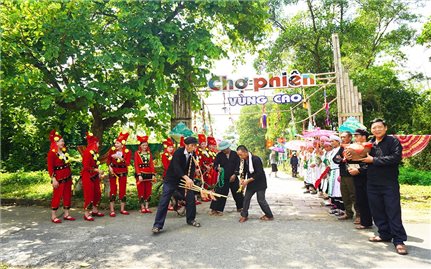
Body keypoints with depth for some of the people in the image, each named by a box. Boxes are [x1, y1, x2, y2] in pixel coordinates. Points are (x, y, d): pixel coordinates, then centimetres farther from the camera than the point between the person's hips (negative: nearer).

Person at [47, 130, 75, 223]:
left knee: (67, 196, 10)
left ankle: (66, 214, 20)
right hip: (59, 179, -7)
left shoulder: (64, 151, 9)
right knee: (57, 196, 0)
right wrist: (53, 179, -21)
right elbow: (50, 167, -16)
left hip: (67, 177, 8)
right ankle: (53, 216, 12)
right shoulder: (52, 153, -13)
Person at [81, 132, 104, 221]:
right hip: (88, 176, -9)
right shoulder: (87, 152, -17)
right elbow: (86, 166, -21)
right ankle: (86, 214, 7)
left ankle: (95, 211, 28)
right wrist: (97, 170, -19)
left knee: (97, 194, 14)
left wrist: (98, 173, 8)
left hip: (95, 176, 9)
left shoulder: (95, 152, 9)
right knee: (89, 195, -3)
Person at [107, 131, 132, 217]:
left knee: (122, 190, 5)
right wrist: (110, 167, -13)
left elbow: (127, 163, -16)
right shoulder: (112, 150, -4)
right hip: (113, 172, 0)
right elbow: (108, 160, 5)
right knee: (113, 190, -1)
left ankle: (122, 209, 17)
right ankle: (112, 210, 5)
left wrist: (119, 157, -29)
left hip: (123, 173, 0)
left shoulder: (127, 152, -7)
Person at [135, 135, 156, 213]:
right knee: (141, 191, 1)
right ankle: (142, 207, 10)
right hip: (141, 174, -4)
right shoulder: (137, 153, -1)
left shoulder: (149, 153, 10)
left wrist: (153, 174, -1)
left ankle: (147, 207, 14)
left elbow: (151, 164, 7)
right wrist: (139, 175, -16)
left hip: (149, 174, 4)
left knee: (148, 191, 6)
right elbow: (136, 165, -7)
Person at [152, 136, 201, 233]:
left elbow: (192, 169, -9)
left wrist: (189, 180, -27)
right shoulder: (178, 152, -22)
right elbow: (176, 167, -34)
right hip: (171, 179, -5)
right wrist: (186, 178, -46)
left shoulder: (193, 155, -6)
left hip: (185, 179, 5)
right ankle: (157, 225, -2)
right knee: (164, 201, -8)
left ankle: (190, 219, 25)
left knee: (191, 198, 5)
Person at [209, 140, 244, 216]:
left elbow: (238, 165, -2)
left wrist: (234, 174, -10)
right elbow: (215, 164, 0)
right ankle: (215, 209, 4)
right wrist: (217, 168, -23)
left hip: (233, 177, 1)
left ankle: (240, 207, 30)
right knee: (219, 193, -5)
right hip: (223, 178, -1)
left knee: (237, 193, 11)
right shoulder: (219, 155, 0)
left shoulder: (235, 154, 0)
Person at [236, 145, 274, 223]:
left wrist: (248, 180, -24)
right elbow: (243, 171, 9)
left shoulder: (256, 159, -25)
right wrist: (242, 178, -12)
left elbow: (259, 174, -25)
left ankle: (269, 216, 16)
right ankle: (244, 215, 15)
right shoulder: (243, 160, -2)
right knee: (246, 198, 4)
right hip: (251, 183, 7)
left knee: (261, 200, -2)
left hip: (260, 183, -7)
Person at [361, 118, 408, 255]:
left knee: (393, 212, -1)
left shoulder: (393, 141, -3)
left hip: (389, 183, -5)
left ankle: (399, 240, 8)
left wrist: (373, 160, -18)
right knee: (377, 211, 11)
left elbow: (396, 158, -19)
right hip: (372, 183, 5)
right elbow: (363, 160, 16)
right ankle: (385, 234, 25)